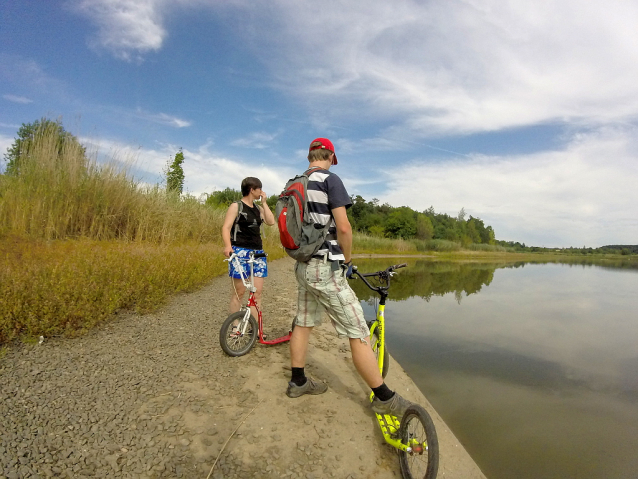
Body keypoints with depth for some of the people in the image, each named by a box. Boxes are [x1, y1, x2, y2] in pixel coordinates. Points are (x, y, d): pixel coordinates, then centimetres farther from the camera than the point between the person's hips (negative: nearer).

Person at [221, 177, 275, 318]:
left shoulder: (258, 208, 17)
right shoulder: (236, 206, -1)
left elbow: (271, 221, 3)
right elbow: (226, 227, -10)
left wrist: (264, 202, 4)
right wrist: (227, 246, -27)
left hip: (258, 252, 6)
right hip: (240, 252, -6)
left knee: (257, 292, 2)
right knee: (238, 292, -2)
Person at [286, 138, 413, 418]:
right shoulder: (329, 179, -11)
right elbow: (343, 227, -18)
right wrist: (348, 260, -3)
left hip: (303, 266, 9)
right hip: (326, 268, -8)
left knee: (303, 324, 18)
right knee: (358, 333, -2)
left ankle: (298, 382, 32)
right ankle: (384, 398, 9)